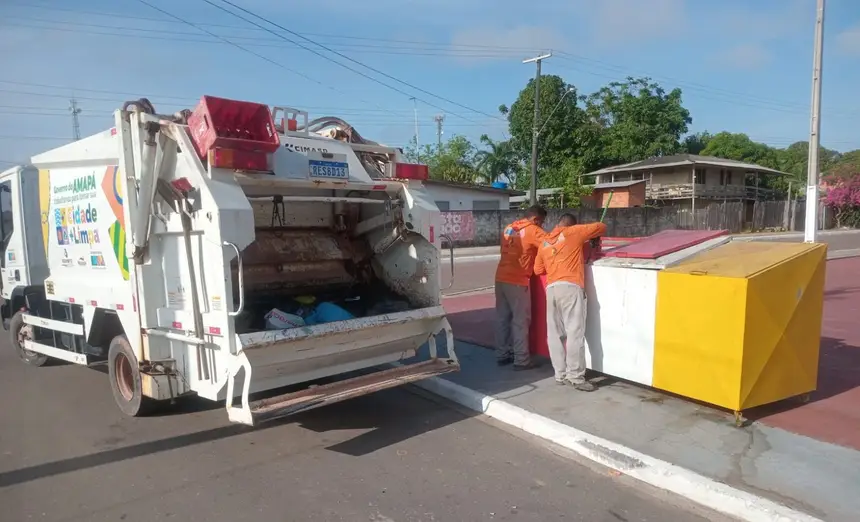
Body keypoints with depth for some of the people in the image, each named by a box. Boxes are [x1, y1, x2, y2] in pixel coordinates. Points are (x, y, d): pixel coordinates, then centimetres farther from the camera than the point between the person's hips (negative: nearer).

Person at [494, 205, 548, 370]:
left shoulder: (508, 228, 15)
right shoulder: (532, 230, -6)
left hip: (501, 278, 7)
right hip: (517, 281, -7)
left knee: (502, 318, 13)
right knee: (521, 321, 0)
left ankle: (502, 355, 21)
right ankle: (521, 360, 4)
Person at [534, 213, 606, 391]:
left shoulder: (545, 243, 23)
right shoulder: (573, 232, 9)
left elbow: (538, 270, 26)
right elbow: (601, 227, 16)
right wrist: (593, 239, 35)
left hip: (551, 288, 6)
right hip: (570, 287, -5)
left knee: (555, 334, 8)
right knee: (575, 332, -5)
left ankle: (561, 375, 13)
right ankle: (576, 377, -5)